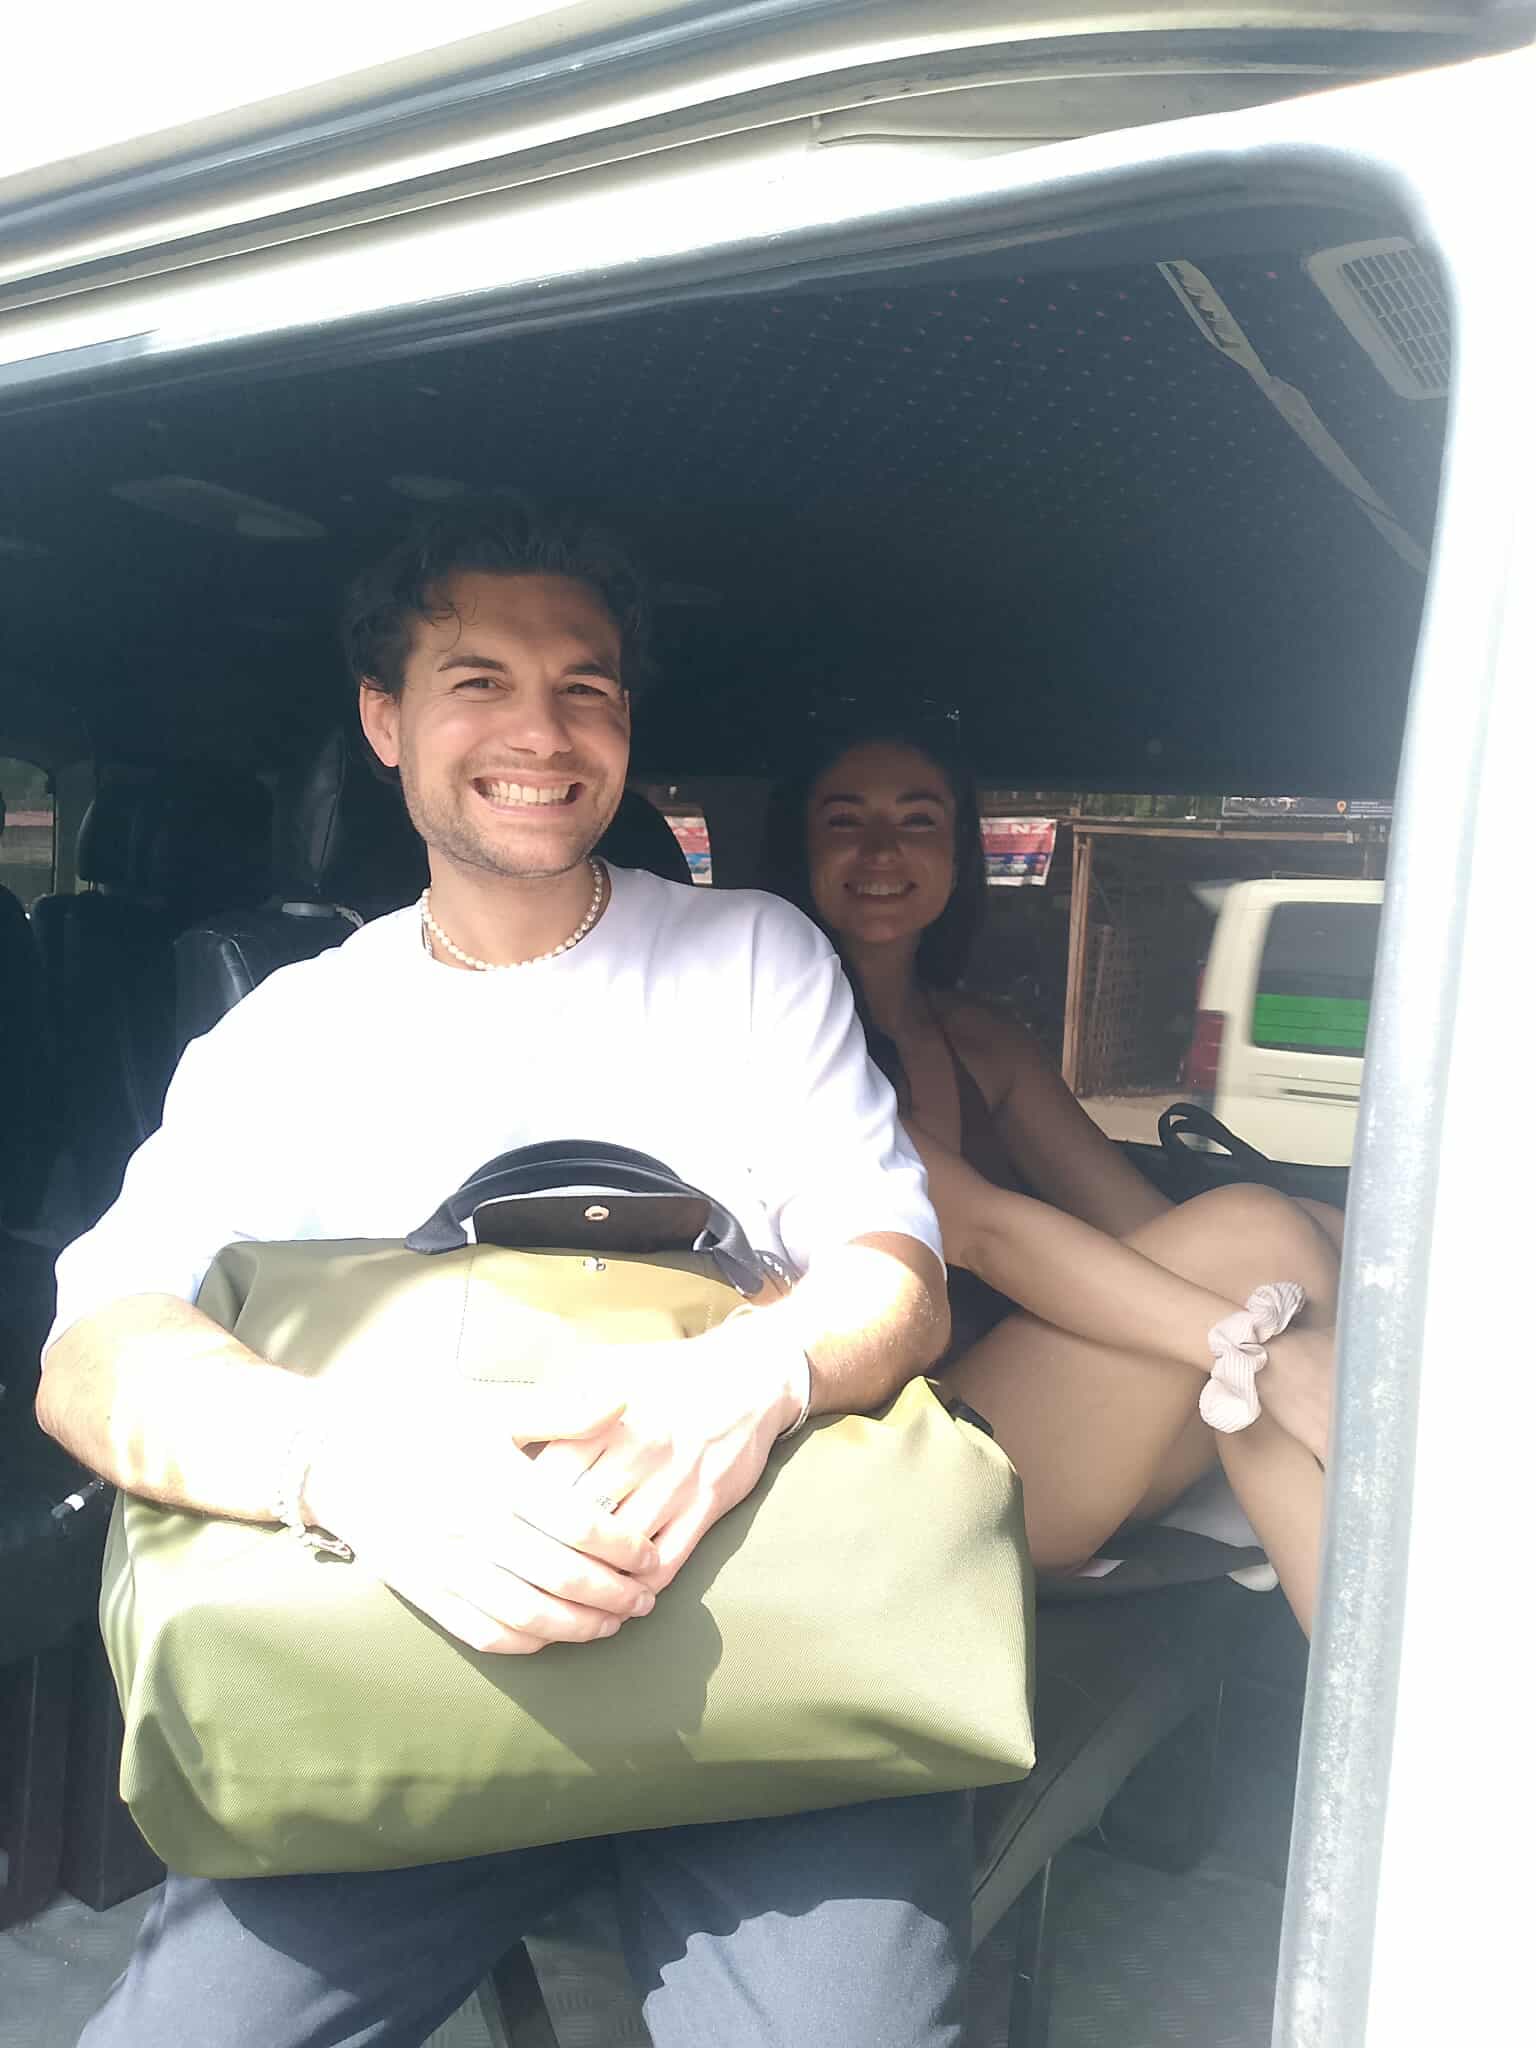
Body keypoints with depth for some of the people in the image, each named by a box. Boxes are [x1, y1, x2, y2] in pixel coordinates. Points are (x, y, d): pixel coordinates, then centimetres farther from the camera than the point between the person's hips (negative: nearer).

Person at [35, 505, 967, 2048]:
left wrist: (765, 1371, -23)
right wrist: (345, 1459, -28)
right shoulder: (293, 1033, 8)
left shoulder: (754, 957, 9)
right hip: (417, 1635, 2)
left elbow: (900, 1272, 2)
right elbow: (91, 1354, -5)